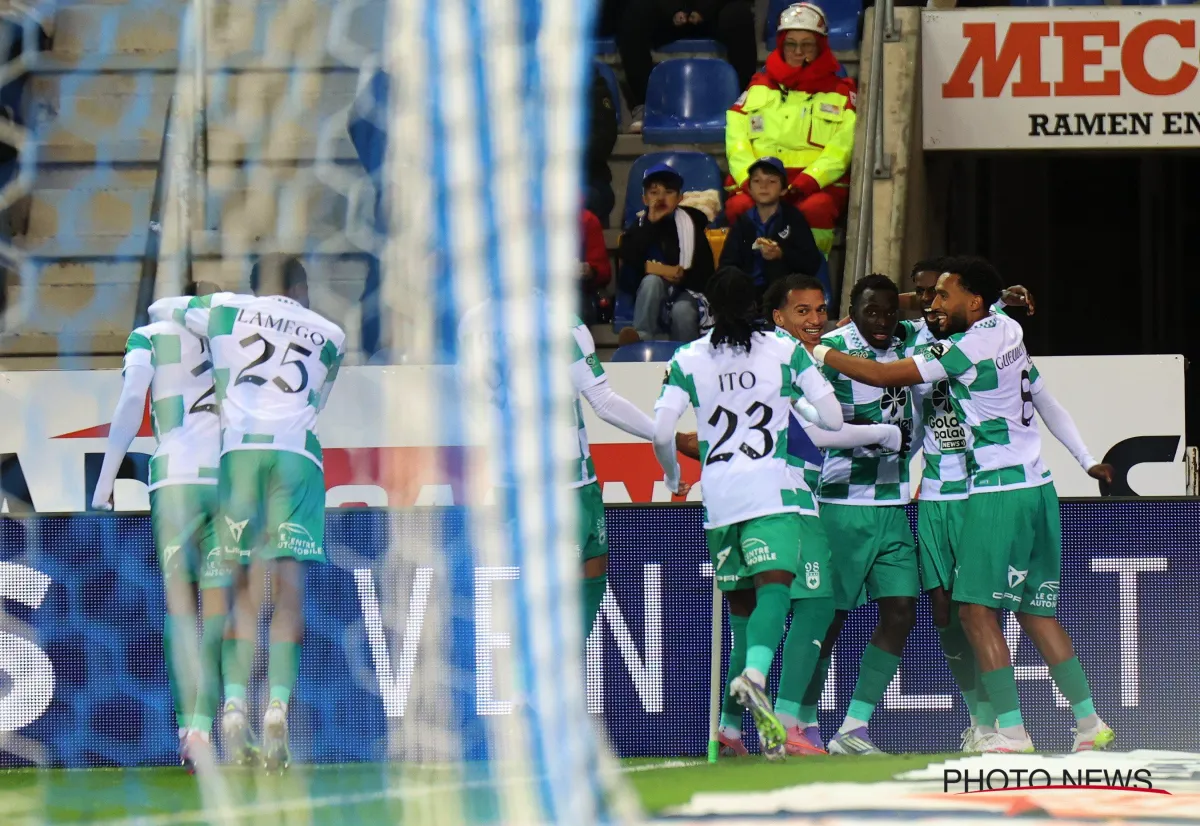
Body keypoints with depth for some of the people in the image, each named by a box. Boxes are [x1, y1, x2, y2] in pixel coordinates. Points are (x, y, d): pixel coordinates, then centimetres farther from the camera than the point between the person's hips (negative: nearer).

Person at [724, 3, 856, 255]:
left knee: (814, 209, -37)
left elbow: (841, 148, 0)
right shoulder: (759, 88, 21)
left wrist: (808, 182, -17)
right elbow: (736, 138, 9)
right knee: (740, 207, -32)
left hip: (819, 185, -2)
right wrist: (750, 180, -10)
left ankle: (810, 270, -32)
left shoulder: (841, 93, 14)